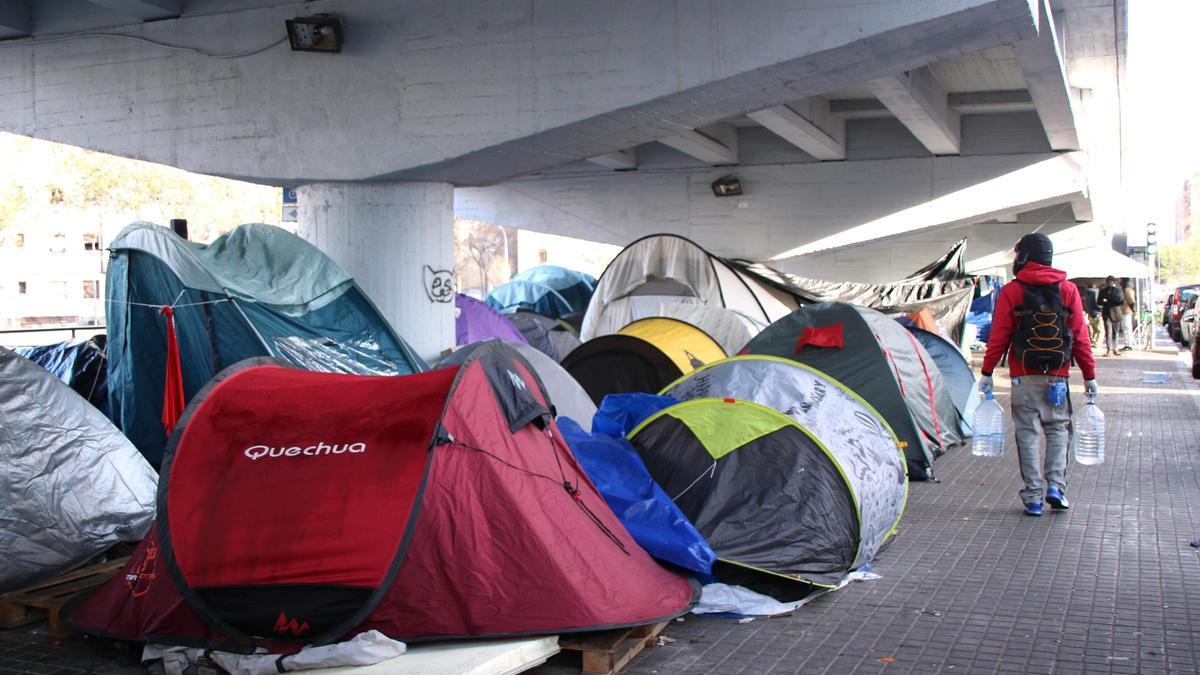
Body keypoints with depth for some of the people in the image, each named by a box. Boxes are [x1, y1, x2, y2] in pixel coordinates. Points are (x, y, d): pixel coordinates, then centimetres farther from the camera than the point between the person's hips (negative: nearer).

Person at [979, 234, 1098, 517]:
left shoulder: (1011, 292, -2)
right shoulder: (1068, 290, 4)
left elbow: (998, 337, -3)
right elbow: (1080, 338, 5)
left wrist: (986, 372, 5)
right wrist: (1089, 376, 11)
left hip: (1024, 377, -1)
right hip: (1058, 377, 2)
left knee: (1027, 433, 4)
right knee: (1058, 429, 16)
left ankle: (1033, 497, 4)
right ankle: (1055, 485, 2)